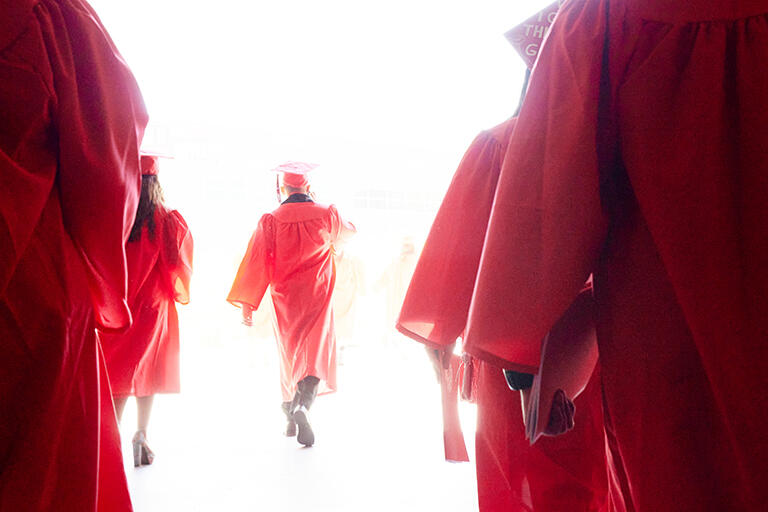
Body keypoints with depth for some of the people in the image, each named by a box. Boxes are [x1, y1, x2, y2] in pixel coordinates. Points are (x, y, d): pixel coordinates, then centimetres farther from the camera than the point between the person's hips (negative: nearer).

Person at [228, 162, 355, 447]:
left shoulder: (270, 221, -6)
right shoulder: (327, 214, -4)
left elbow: (256, 261, -8)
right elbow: (347, 232, 19)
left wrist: (246, 303, -4)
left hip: (285, 300, 2)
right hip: (317, 299, -2)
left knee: (290, 355, 18)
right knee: (316, 355, -1)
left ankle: (289, 410, 31)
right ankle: (303, 406, -25)